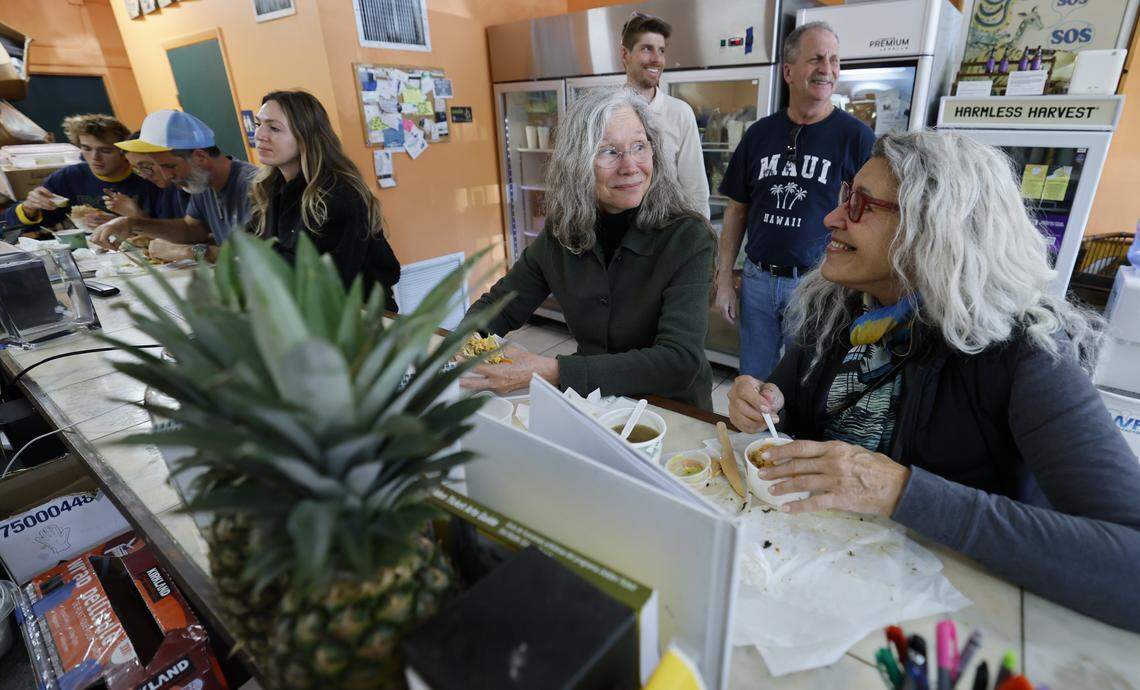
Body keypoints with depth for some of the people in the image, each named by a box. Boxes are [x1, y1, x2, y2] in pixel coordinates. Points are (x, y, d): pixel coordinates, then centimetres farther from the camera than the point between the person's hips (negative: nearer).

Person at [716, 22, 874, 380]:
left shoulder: (856, 136, -5)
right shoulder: (759, 134, 5)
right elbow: (737, 210, 8)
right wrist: (724, 278, 3)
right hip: (757, 279, 3)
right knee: (752, 384, 15)